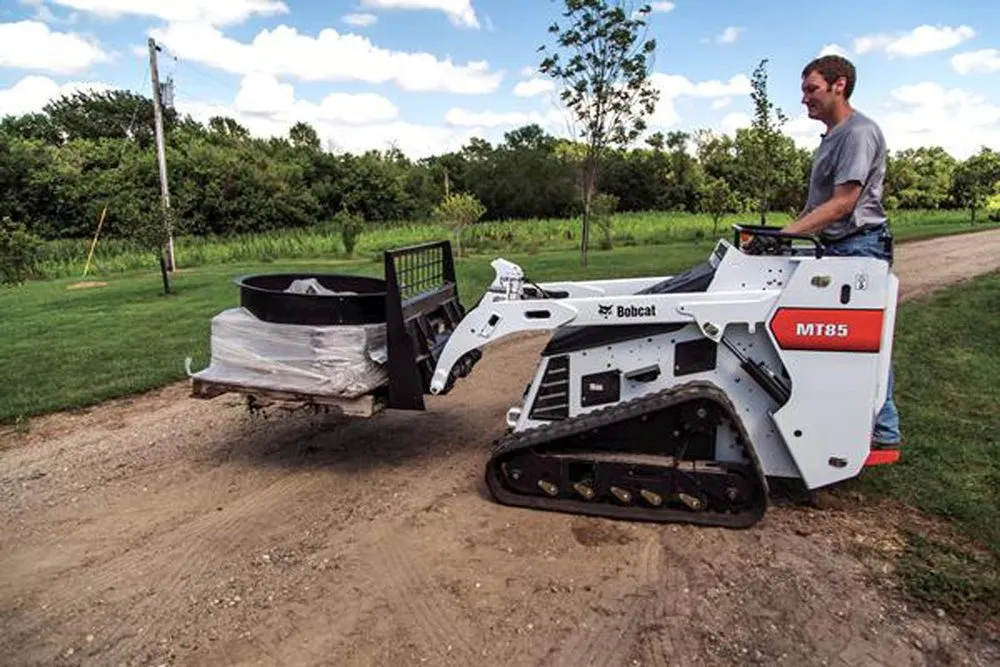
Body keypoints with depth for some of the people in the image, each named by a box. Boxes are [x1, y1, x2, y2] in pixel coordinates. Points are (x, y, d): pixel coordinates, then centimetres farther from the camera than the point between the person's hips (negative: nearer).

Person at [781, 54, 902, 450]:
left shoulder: (859, 131, -12)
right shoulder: (831, 136, 19)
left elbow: (843, 202, -20)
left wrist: (786, 232, -23)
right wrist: (788, 231, 10)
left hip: (860, 246, -10)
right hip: (838, 248, 10)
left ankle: (884, 432, 4)